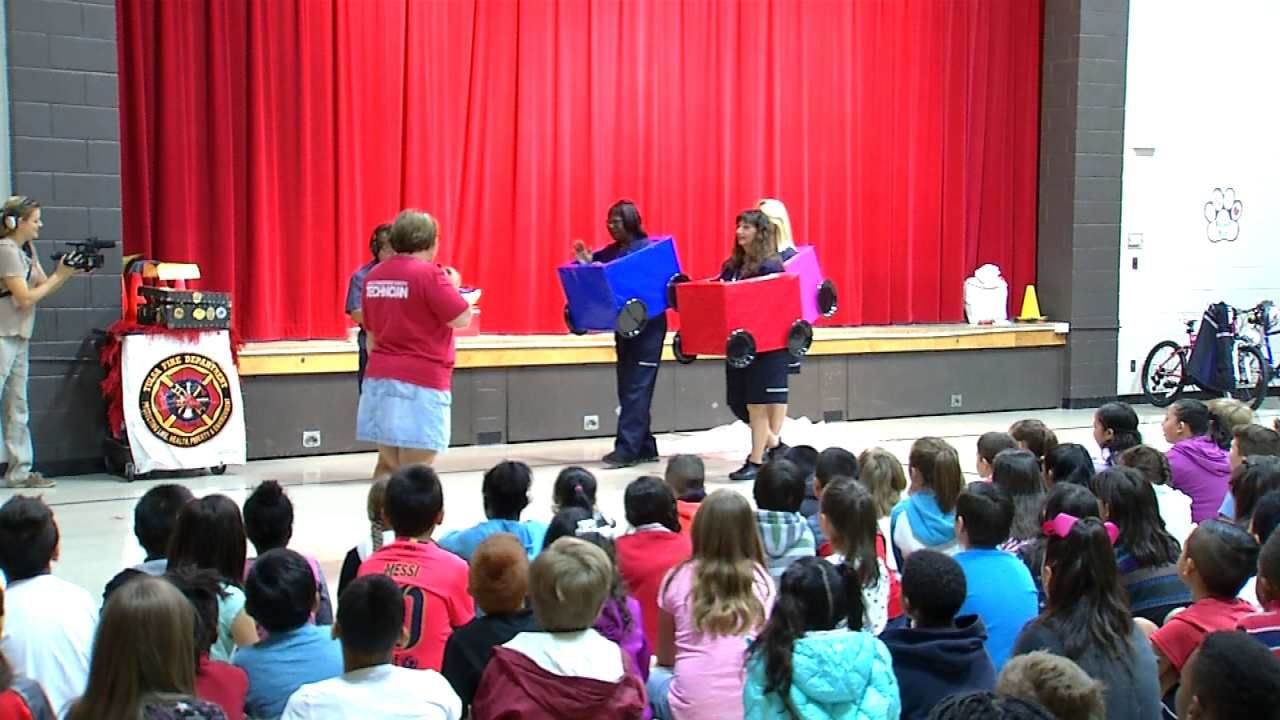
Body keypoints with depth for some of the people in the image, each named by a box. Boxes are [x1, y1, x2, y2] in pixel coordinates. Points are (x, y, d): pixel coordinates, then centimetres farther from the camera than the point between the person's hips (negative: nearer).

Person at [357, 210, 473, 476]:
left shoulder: (374, 275, 11)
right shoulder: (428, 274, -12)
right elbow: (462, 319, -12)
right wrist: (453, 285, 5)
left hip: (380, 378, 7)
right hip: (420, 382, -7)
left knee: (388, 465, 14)